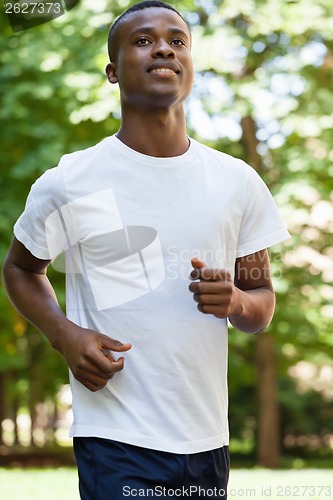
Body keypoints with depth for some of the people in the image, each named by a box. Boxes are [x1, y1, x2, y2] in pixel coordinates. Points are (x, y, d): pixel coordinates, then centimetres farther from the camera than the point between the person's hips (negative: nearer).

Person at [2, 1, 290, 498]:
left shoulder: (238, 182, 4)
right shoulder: (68, 183, -5)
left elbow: (263, 302, 11)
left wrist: (236, 301, -13)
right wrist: (64, 334, -9)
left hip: (208, 439, 4)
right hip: (117, 441, -4)